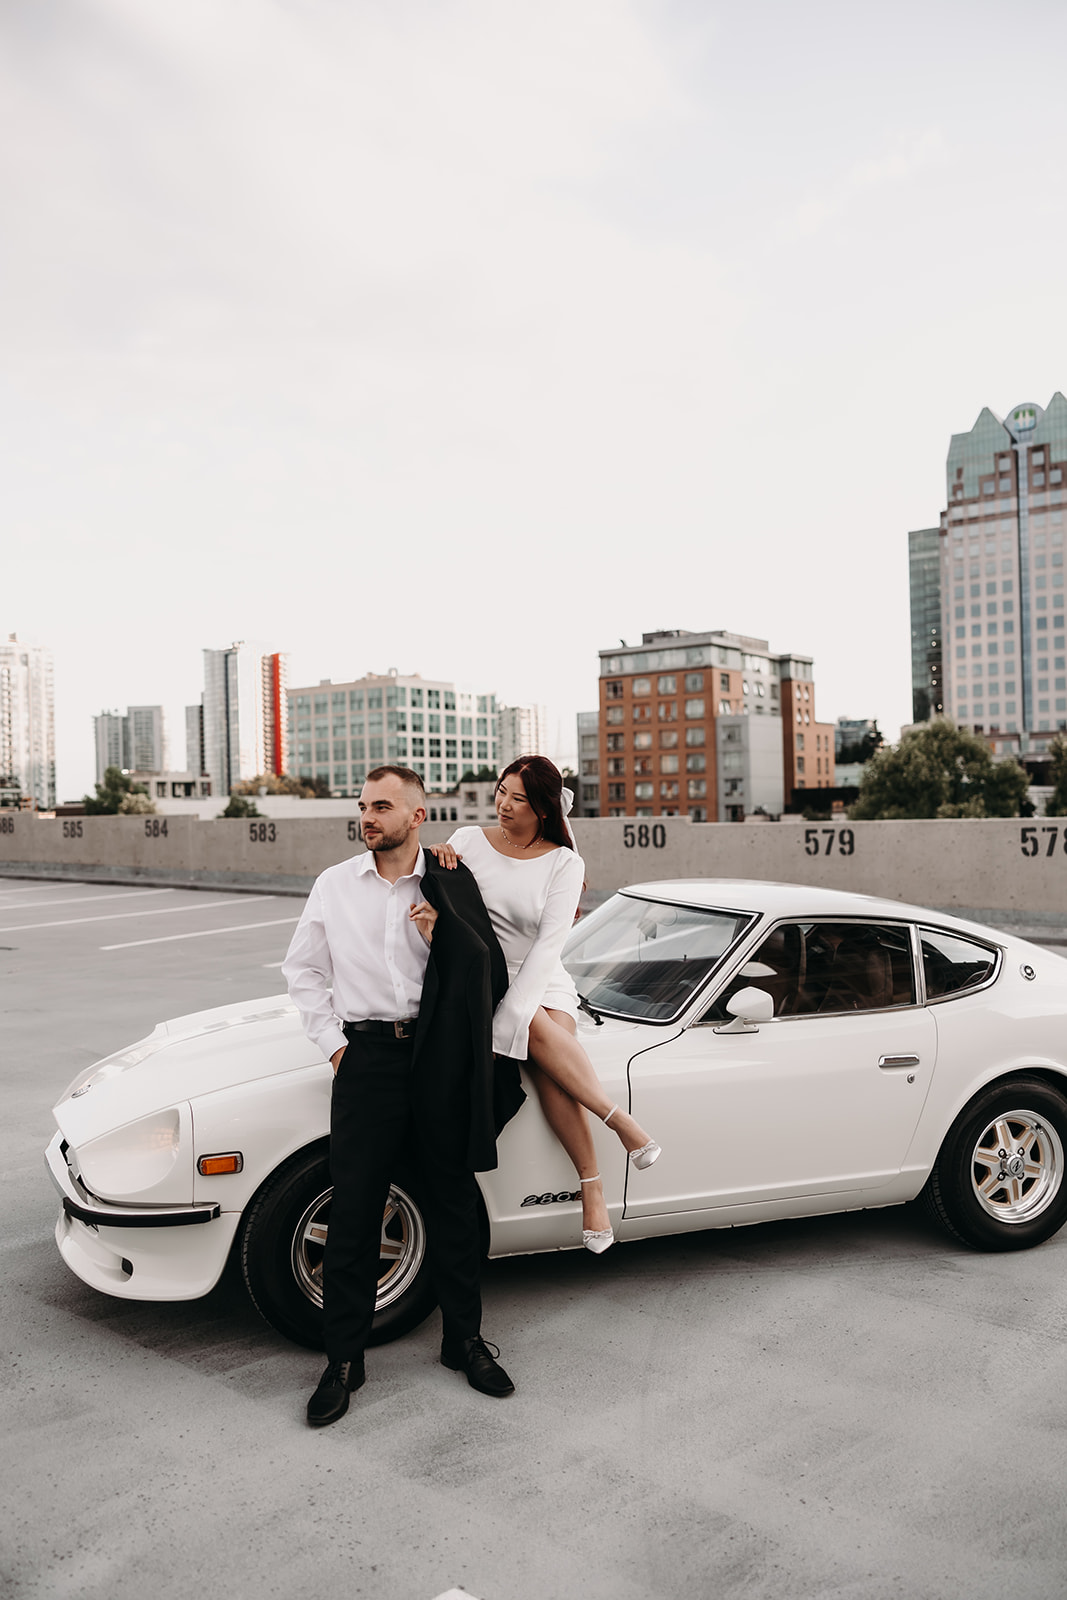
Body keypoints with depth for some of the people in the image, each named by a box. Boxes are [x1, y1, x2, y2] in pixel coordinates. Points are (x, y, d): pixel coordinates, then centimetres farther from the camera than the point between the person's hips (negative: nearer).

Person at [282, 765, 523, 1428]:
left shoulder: (454, 887, 2)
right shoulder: (335, 884, 5)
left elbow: (493, 975, 5)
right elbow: (302, 968, 12)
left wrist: (443, 937, -12)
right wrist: (333, 1043, 3)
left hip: (442, 1057, 0)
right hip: (368, 1055, 0)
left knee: (454, 1204, 10)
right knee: (354, 1211, 3)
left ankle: (464, 1339, 28)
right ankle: (344, 1359, 18)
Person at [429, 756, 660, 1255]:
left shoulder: (564, 863, 0)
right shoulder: (468, 841, 3)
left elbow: (551, 940, -10)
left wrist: (513, 1010, -21)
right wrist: (434, 859, -18)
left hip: (541, 981, 0)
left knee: (548, 1068, -29)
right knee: (542, 1033, -32)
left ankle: (592, 1186, -22)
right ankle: (623, 1123, -27)